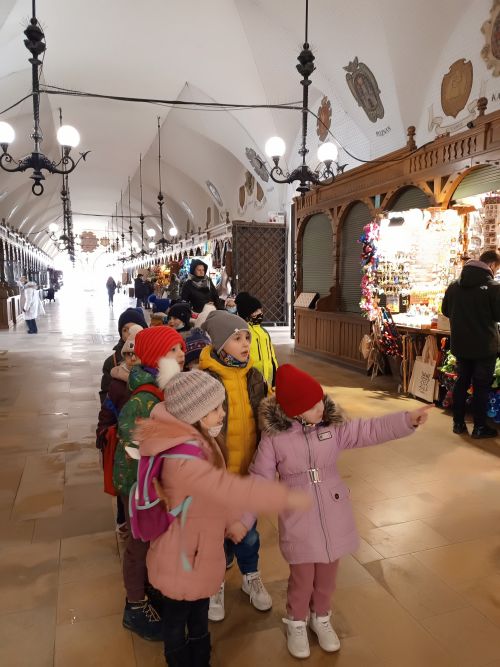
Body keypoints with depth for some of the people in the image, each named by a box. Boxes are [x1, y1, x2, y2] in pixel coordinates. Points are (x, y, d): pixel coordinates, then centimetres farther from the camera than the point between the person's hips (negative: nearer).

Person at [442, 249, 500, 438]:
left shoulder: (454, 285, 1)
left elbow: (446, 311, 10)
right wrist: (484, 315, 7)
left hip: (460, 344, 5)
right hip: (484, 345, -5)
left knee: (461, 382, 15)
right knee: (481, 386, 6)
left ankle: (458, 423, 21)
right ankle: (479, 427, 15)